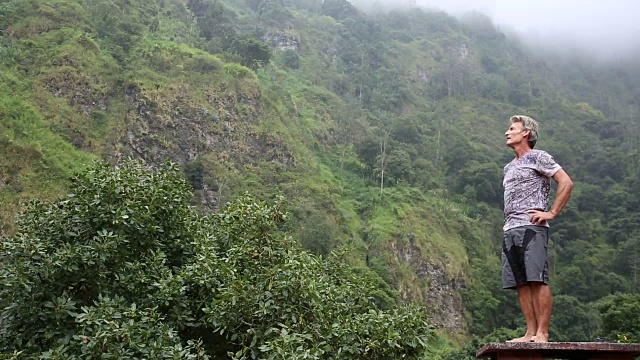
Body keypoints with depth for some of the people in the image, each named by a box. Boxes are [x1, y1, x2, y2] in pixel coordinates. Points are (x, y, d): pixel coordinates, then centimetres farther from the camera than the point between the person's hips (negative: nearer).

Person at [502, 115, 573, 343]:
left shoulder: (537, 157, 3)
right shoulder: (509, 168, 25)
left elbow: (566, 182, -5)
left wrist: (551, 213, -10)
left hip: (531, 227, -8)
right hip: (510, 230, 8)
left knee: (537, 280, -12)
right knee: (521, 283, 2)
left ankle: (542, 333, -12)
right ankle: (531, 333, 4)